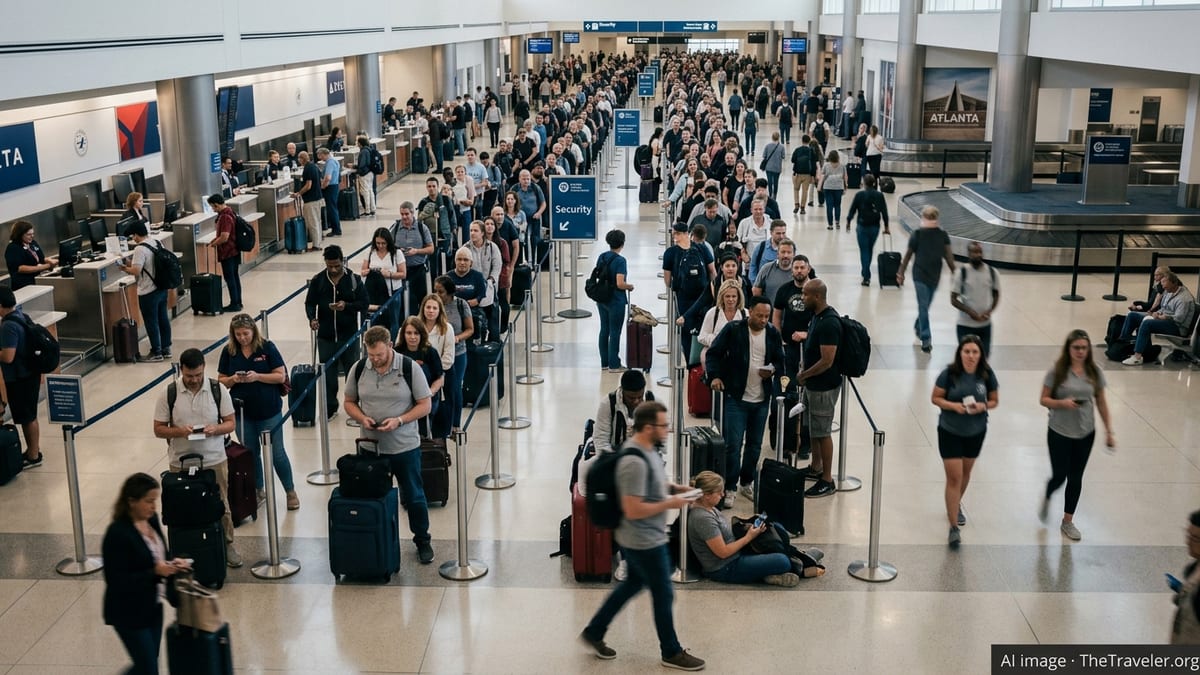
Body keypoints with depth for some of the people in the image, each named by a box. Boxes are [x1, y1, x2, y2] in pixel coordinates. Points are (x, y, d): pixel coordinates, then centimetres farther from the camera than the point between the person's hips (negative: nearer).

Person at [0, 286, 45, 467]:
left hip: (19, 378, -9)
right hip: (29, 373, 9)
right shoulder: (20, 316, 5)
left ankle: (33, 456, 14)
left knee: (27, 417, 3)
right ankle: (33, 449, 32)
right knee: (29, 416, 20)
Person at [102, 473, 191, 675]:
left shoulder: (152, 520, 0)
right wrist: (155, 572, -28)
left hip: (152, 607, 8)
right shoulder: (117, 533, -24)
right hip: (129, 614, -8)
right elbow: (116, 581, -23)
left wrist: (172, 563, -7)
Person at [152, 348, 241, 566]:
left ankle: (227, 546, 27)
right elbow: (158, 429, -1)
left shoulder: (218, 390, -5)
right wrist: (178, 431, -21)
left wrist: (216, 429, -22)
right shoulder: (169, 393, -6)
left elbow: (230, 423, 0)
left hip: (214, 461, 0)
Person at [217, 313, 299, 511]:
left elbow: (281, 376, -9)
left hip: (269, 411, -3)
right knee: (251, 454, 13)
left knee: (276, 453, 3)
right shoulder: (229, 351, 0)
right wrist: (233, 380, -16)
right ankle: (259, 491, 30)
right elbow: (221, 380, 5)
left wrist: (257, 377, -22)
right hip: (242, 412, 3)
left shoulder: (267, 347, -8)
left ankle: (291, 492, 18)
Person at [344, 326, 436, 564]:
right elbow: (349, 401, 9)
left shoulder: (409, 368, -11)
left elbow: (424, 405, -7)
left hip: (405, 446, -2)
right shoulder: (358, 369, -2)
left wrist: (399, 420, -21)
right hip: (371, 446, 2)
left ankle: (422, 541, 25)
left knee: (414, 496, 8)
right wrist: (362, 418, -12)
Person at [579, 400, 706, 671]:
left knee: (633, 583, 25)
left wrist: (676, 488, 3)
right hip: (645, 542, -10)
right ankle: (671, 653, 27)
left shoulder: (646, 448, 0)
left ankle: (594, 632, 37)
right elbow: (633, 510, -31)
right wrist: (670, 503, -22)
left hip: (642, 538, 10)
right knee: (663, 595, 7)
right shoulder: (635, 462, -31)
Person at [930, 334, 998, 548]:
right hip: (950, 432, -3)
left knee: (965, 473, 22)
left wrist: (982, 406, -19)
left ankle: (956, 505, 50)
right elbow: (935, 398, -8)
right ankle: (954, 527, 0)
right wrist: (953, 405, -26)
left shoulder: (987, 375, -10)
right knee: (954, 477, -6)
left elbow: (994, 400, 2)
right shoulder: (949, 373, -17)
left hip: (975, 432, 3)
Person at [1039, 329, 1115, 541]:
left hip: (1085, 434, 3)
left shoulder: (1095, 372, -2)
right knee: (1059, 475, 3)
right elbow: (1044, 399, -6)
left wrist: (1109, 431, 4)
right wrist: (1062, 403, -25)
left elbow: (1101, 403, 5)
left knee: (1076, 478, 10)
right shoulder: (1057, 372, -11)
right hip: (1059, 432, -3)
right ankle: (1046, 499, 38)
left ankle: (1068, 521, 26)